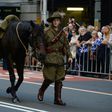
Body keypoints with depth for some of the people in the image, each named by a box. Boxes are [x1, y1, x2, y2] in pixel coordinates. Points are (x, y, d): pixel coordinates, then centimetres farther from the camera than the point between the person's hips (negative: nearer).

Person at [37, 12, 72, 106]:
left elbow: (66, 45, 9)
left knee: (59, 79, 4)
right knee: (49, 78, -5)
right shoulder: (47, 32, -3)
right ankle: (41, 92, 22)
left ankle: (58, 99, 10)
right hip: (50, 58, -4)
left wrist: (69, 56, -2)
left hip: (60, 58, 4)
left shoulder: (62, 33, 9)